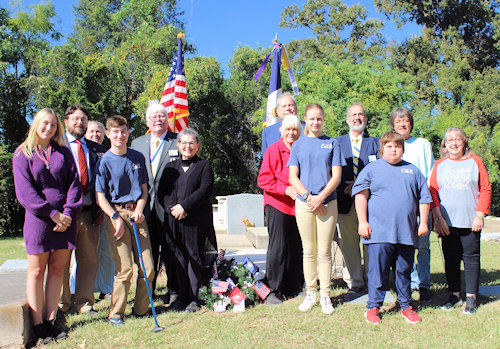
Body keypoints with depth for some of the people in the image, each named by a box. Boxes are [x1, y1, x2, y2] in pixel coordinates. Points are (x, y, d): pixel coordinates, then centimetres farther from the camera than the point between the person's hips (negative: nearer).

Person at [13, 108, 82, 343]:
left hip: (65, 218, 3)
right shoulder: (23, 154, 4)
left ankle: (50, 320, 12)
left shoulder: (63, 152, 12)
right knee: (36, 271, 1)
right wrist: (53, 213, -13)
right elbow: (24, 191, -5)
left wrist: (68, 212, -8)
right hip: (38, 218, -3)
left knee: (57, 270, 5)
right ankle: (38, 325, 7)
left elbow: (74, 182, 7)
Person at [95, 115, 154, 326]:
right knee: (124, 267, -7)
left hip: (136, 213, 4)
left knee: (148, 267, 0)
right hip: (115, 214, -4)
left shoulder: (138, 158, 12)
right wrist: (116, 217, -13)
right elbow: (100, 197, -2)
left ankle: (140, 309, 17)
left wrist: (139, 210, -1)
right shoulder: (104, 161, 0)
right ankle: (116, 313, 9)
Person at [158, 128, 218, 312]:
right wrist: (172, 207, -9)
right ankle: (182, 296, 16)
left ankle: (194, 298, 6)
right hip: (174, 220, 3)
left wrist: (184, 206, -15)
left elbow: (205, 190, -8)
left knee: (195, 256, -2)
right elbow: (162, 192, 10)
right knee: (179, 258, 6)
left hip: (197, 220, -3)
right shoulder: (170, 167, 17)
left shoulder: (204, 166, 6)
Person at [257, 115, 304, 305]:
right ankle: (274, 290, 8)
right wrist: (285, 189, -16)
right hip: (277, 205, -4)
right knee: (278, 248, -3)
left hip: (299, 205, 4)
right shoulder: (273, 150, -1)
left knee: (297, 248, 7)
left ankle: (293, 289, 20)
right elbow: (263, 180, -5)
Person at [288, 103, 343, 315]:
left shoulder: (332, 143, 8)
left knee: (324, 251, 2)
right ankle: (310, 293, 17)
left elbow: (336, 176, 1)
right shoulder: (299, 145, 10)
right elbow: (292, 177, 3)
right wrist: (308, 196, -10)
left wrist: (320, 198, -11)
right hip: (304, 203, 1)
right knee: (309, 251, 6)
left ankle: (325, 295, 12)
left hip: (328, 202, -1)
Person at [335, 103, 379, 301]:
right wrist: (346, 187, -8)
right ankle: (355, 284, 12)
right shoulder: (337, 143, 13)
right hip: (346, 201, 1)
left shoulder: (375, 143, 12)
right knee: (348, 243, 2)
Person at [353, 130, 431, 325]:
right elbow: (361, 195, -1)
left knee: (404, 271, 12)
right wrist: (362, 222, -8)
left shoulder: (413, 170, 16)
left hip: (407, 232, 3)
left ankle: (406, 306, 25)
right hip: (379, 232, -3)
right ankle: (373, 307, 11)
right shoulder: (372, 169, 6)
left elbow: (424, 198, 18)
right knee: (378, 270, -1)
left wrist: (423, 223, 10)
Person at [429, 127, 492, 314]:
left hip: (470, 221, -2)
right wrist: (438, 218, -4)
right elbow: (433, 192, 5)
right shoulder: (439, 165, 8)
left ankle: (470, 298, 14)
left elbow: (486, 190, 2)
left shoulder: (475, 161, 4)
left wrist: (480, 215, -7)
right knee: (450, 259, 8)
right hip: (447, 222, 2)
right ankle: (454, 295, 20)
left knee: (471, 258, 3)